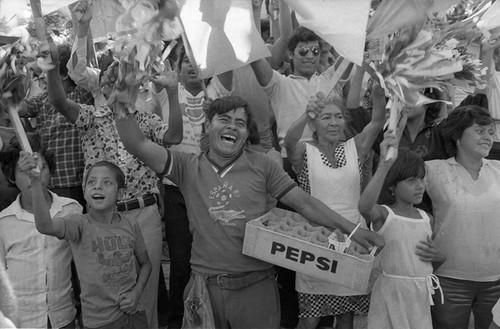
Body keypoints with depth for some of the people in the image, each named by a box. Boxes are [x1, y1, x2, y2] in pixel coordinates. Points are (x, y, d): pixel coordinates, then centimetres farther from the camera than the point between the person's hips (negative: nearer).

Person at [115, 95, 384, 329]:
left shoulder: (262, 166, -1)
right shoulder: (188, 166, 1)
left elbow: (304, 203, -2)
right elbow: (137, 145, -8)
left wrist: (351, 228, -8)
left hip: (256, 286, 0)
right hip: (206, 286, 1)